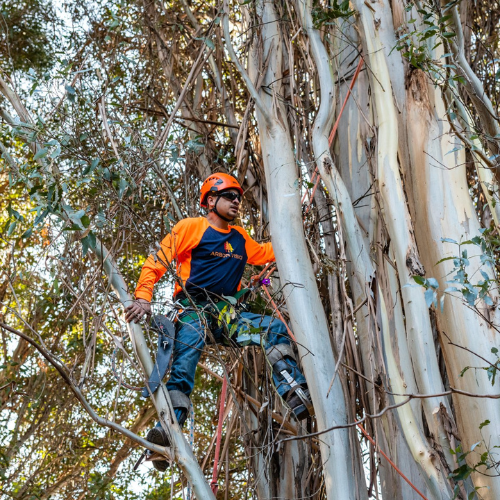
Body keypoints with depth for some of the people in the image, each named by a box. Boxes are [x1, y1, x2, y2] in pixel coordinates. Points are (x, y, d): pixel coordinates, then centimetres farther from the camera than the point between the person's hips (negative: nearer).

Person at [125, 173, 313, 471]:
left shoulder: (240, 238, 23)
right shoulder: (190, 228, 5)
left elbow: (267, 254, 42)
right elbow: (156, 263, -1)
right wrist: (143, 298, -15)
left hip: (225, 315, 6)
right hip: (193, 310, -5)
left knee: (276, 329, -15)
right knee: (184, 367, -27)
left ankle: (298, 397, -27)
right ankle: (167, 432, -42)